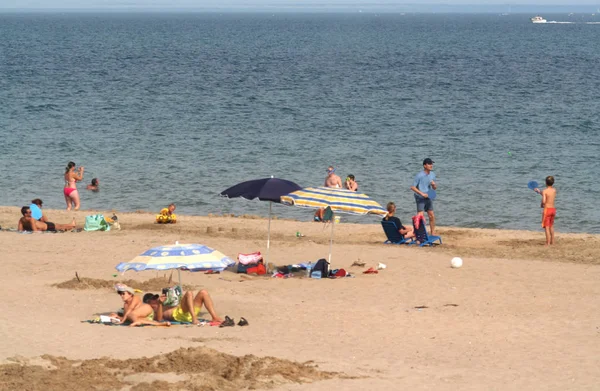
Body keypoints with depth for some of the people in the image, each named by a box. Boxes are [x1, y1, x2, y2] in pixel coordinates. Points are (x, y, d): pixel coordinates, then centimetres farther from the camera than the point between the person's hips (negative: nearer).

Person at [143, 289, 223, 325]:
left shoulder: (165, 307, 38)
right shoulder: (152, 312, 13)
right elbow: (159, 319, -11)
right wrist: (160, 304, -19)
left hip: (187, 313, 8)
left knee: (203, 292, -5)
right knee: (189, 293, -26)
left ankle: (215, 317, -19)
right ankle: (194, 318, -39)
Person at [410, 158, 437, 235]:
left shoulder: (432, 174, 7)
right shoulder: (419, 176, -14)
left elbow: (435, 188, 16)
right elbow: (412, 187, -13)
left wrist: (434, 185, -8)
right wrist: (422, 193, -20)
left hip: (428, 198, 7)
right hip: (420, 199, -7)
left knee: (432, 216, 10)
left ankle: (433, 233, 23)